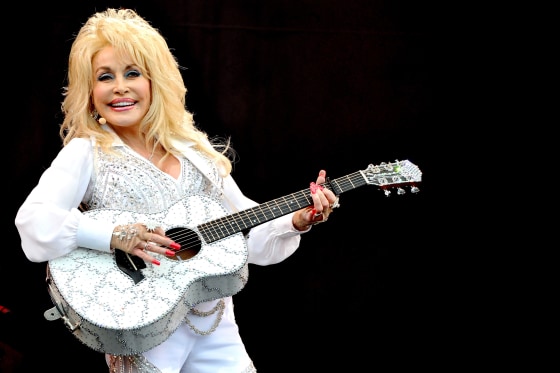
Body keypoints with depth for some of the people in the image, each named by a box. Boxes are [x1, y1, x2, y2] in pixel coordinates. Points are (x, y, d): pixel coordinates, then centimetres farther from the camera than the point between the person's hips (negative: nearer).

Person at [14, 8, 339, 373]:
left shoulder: (195, 150, 12)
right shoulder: (87, 153, -3)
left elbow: (245, 225, 13)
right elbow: (33, 221, -19)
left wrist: (297, 220, -4)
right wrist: (115, 236, -28)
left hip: (215, 321, 5)